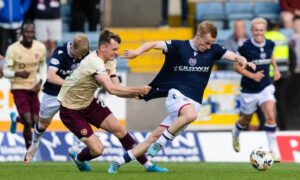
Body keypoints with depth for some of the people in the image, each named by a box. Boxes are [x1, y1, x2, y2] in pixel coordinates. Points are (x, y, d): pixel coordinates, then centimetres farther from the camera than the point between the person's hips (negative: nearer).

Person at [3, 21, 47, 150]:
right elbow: (6, 72, -11)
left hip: (34, 88, 4)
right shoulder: (13, 49, -17)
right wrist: (17, 73, -32)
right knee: (28, 122, -15)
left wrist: (41, 81, -2)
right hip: (19, 88, -4)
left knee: (36, 122, 5)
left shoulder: (40, 47, -6)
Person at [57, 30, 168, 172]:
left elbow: (117, 89, -8)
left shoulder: (109, 62, -2)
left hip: (89, 103, 8)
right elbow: (111, 89, -39)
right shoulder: (94, 62, -30)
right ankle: (78, 158, 23)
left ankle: (147, 165, 4)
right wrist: (138, 90, -34)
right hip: (71, 110, -8)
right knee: (97, 149, -12)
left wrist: (137, 93, -25)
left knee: (118, 129, -3)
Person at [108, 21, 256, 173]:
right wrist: (138, 51, -34)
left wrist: (243, 62, -23)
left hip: (193, 103, 4)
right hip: (177, 94, -4)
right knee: (190, 114, -38)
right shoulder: (179, 46, -6)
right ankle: (160, 142, -19)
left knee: (154, 137, 0)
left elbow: (234, 56, 0)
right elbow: (155, 44, -14)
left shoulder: (212, 50, 5)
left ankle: (119, 162, 9)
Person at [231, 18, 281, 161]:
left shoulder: (270, 45, -2)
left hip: (266, 86, 2)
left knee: (270, 116, -17)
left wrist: (276, 69, 7)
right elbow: (237, 67, -10)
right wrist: (252, 75, -21)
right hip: (249, 89, -2)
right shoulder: (246, 47, -15)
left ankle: (272, 149, -12)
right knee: (246, 120, 16)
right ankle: (235, 134, 51)